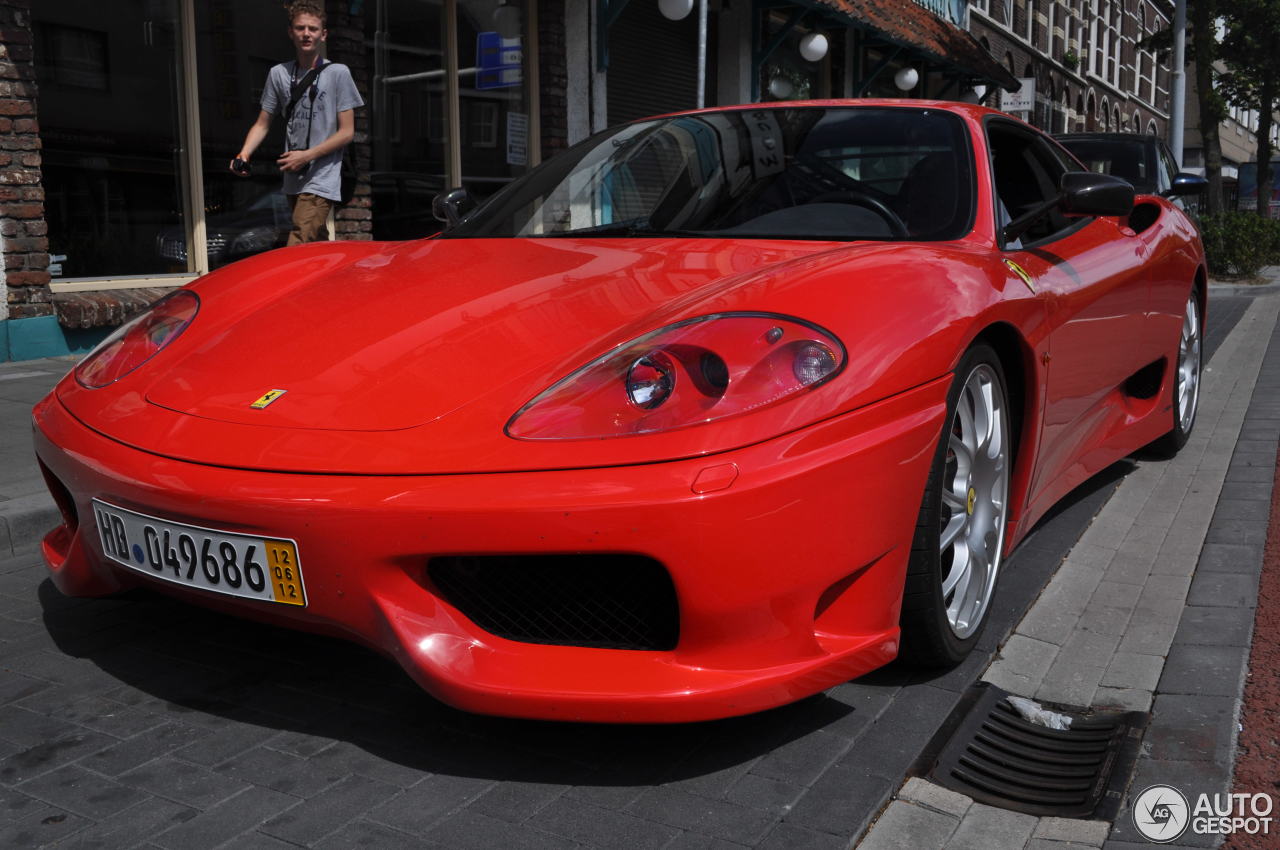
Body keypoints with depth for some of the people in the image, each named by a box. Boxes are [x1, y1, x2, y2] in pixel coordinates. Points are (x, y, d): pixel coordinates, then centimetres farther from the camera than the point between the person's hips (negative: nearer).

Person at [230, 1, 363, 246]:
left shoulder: (337, 73, -3)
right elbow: (262, 124, 14)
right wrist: (244, 155, -5)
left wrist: (307, 156, -13)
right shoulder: (278, 74, 10)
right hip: (293, 180, 5)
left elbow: (347, 132, -4)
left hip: (321, 182, -5)